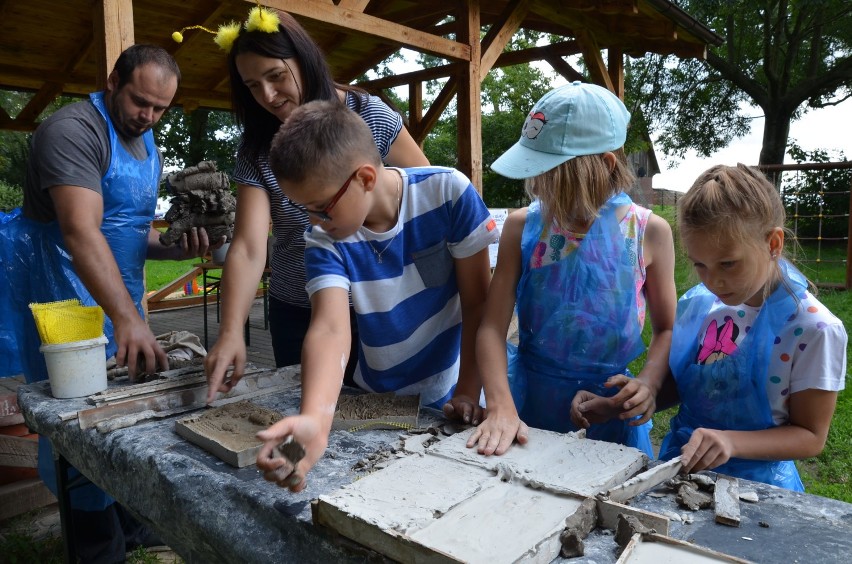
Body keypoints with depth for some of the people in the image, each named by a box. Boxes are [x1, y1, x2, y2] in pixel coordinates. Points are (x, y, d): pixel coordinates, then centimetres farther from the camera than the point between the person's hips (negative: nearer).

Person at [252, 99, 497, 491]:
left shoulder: (448, 191, -21)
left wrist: (468, 392, -15)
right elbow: (330, 328, -32)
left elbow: (478, 300, -15)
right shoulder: (325, 241, -17)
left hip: (447, 397, -1)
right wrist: (314, 419, -49)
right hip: (377, 399, 2)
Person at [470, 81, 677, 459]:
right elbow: (493, 326, -12)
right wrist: (500, 407, -24)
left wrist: (648, 384, -14)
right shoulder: (522, 226, -7)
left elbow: (666, 328, 4)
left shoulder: (649, 232, -7)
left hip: (612, 406, 0)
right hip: (529, 399, 0)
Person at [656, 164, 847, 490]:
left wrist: (731, 441, -23)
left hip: (755, 482, -3)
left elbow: (811, 436, -7)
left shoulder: (813, 329, -13)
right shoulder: (695, 304, -1)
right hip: (677, 464, 3)